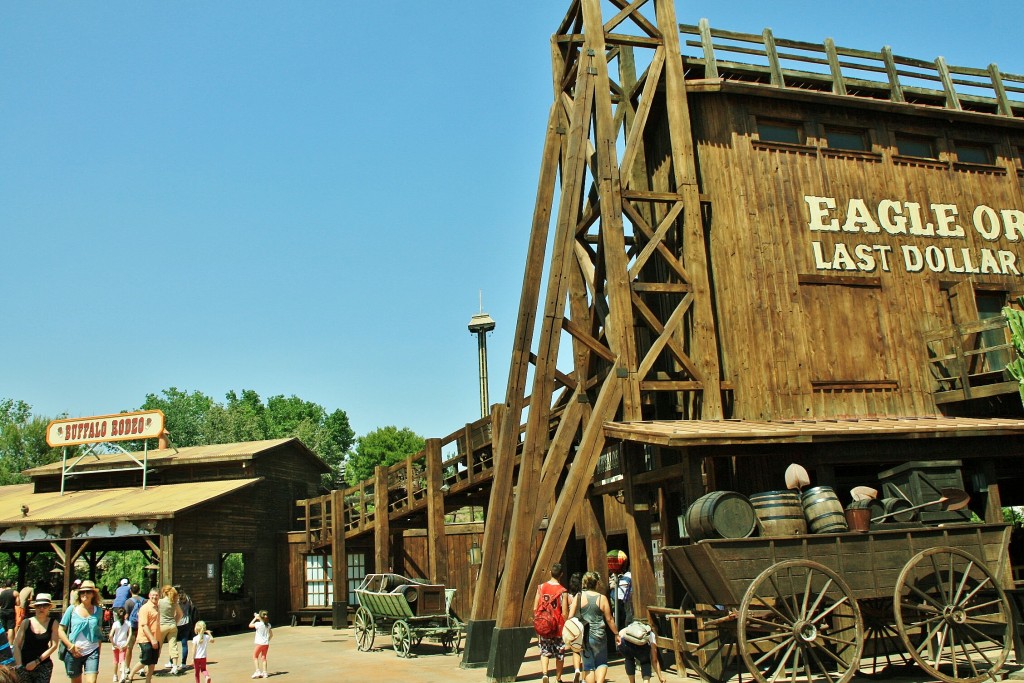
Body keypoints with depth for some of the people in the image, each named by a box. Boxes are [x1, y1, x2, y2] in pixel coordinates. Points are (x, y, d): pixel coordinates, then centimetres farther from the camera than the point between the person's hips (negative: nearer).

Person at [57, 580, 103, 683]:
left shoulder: (98, 611, 5)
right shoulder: (72, 609, 0)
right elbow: (61, 630, 0)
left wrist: (99, 651, 9)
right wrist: (71, 646, -10)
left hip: (92, 652, 0)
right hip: (73, 653, 0)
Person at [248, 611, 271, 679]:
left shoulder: (258, 624, -15)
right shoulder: (268, 625, 3)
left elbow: (250, 625, -1)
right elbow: (271, 634, 9)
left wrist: (255, 618, 3)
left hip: (260, 643, -6)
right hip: (266, 644, 6)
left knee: (255, 656, 9)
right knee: (263, 657, 14)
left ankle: (257, 671, -3)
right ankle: (264, 672, 12)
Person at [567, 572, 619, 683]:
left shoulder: (579, 597, -3)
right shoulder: (602, 598, -5)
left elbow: (570, 617, -4)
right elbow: (609, 619, 2)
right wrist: (616, 634, 14)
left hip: (583, 635, 1)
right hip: (598, 635, -1)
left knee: (588, 666, 13)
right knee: (602, 663, 16)